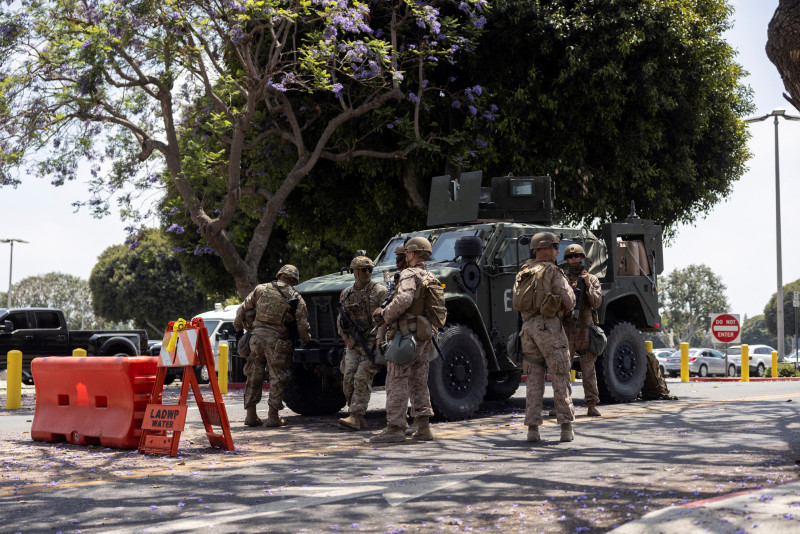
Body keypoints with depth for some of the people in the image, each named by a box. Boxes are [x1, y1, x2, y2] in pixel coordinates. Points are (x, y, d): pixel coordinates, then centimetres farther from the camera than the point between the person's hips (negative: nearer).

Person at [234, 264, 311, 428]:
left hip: (257, 336, 3)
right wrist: (308, 341, 18)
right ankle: (273, 417, 3)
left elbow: (242, 310, 10)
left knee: (254, 376, 13)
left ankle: (251, 415, 16)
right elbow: (303, 326, -1)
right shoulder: (296, 298, 1)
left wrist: (238, 327, 27)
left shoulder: (261, 289, 7)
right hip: (278, 341, -3)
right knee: (278, 378, 6)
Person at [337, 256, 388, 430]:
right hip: (354, 343, 5)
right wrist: (346, 338, 11)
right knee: (348, 380, -3)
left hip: (373, 342, -5)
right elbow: (341, 320, 22)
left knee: (362, 378, -16)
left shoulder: (379, 291, -6)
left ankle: (355, 417, -16)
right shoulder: (346, 294, 11)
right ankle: (360, 420, 8)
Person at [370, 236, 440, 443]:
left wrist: (385, 315, -15)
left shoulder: (410, 274, -11)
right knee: (419, 383, 12)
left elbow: (403, 300, -28)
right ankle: (423, 427, 11)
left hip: (406, 335, -9)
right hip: (425, 337, 9)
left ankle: (395, 427, -5)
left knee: (397, 382, -5)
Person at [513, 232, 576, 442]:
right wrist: (565, 308, 16)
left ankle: (532, 429, 3)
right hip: (549, 326, -6)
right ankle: (566, 428, 0)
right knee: (560, 378, 0)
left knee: (534, 380, 7)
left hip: (528, 326, 6)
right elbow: (569, 300, -8)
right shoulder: (552, 271, -5)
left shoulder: (522, 273, 16)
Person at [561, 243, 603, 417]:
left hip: (585, 331, -1)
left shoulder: (592, 279, 7)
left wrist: (588, 285, -14)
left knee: (588, 370, 0)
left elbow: (596, 303, -3)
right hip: (566, 330, 1)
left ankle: (592, 405, 3)